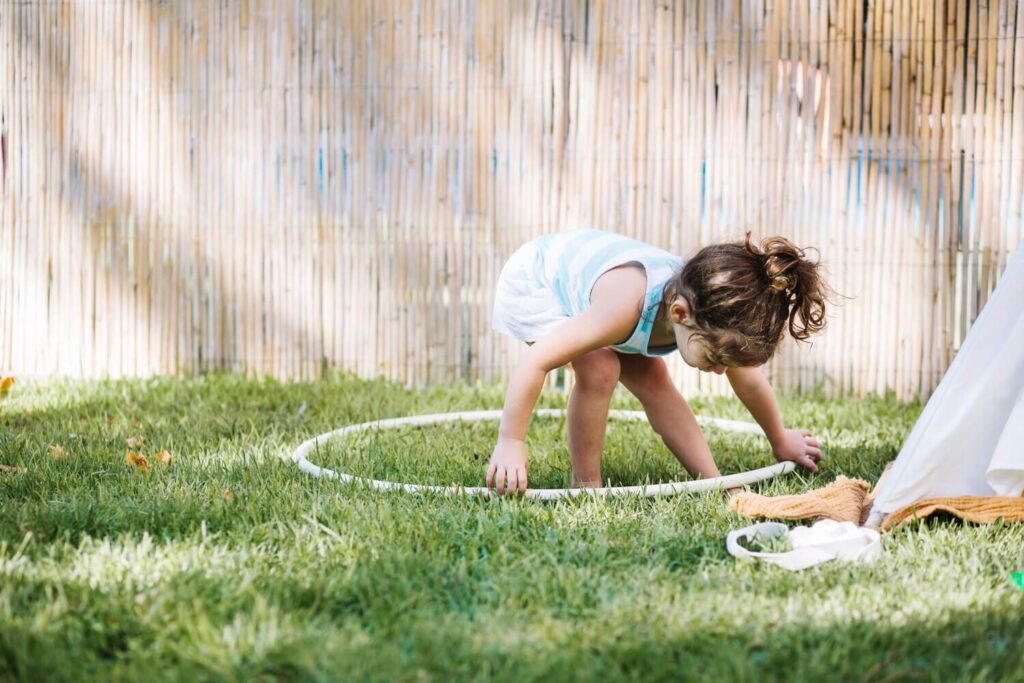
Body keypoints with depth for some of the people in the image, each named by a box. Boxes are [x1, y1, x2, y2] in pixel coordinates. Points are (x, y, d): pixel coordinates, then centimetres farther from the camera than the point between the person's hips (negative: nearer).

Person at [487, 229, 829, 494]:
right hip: (531, 283, -6)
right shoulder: (626, 306, -46)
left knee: (654, 383, -2)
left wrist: (781, 441, 12)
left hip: (582, 273, 6)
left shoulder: (719, 317, -24)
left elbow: (750, 384, -4)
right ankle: (586, 485, -11)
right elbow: (535, 360, -40)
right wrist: (510, 444, -31)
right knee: (599, 370, -27)